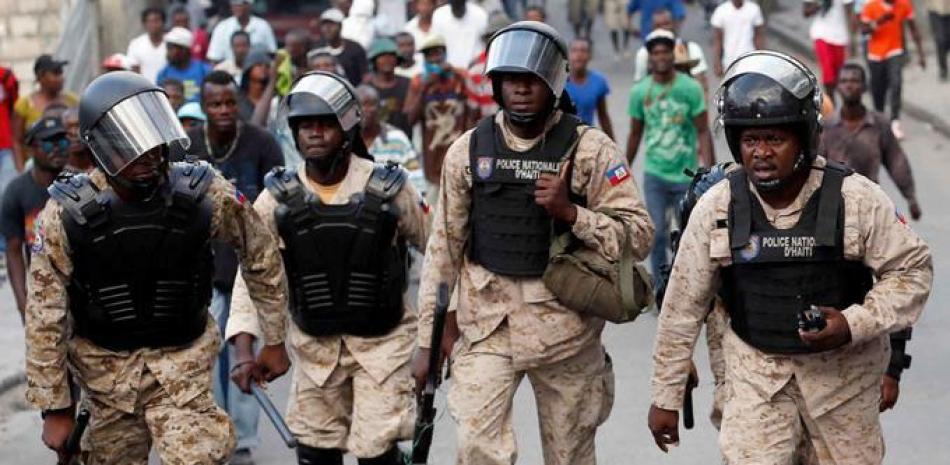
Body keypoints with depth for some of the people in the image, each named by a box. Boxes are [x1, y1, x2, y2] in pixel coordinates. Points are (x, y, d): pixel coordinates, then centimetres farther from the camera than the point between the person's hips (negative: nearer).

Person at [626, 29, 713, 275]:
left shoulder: (691, 88, -9)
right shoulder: (640, 91, -2)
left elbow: (703, 131, -8)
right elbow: (635, 134, 9)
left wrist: (709, 170, -15)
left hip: (686, 174, -1)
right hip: (654, 174, 1)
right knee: (657, 233, -4)